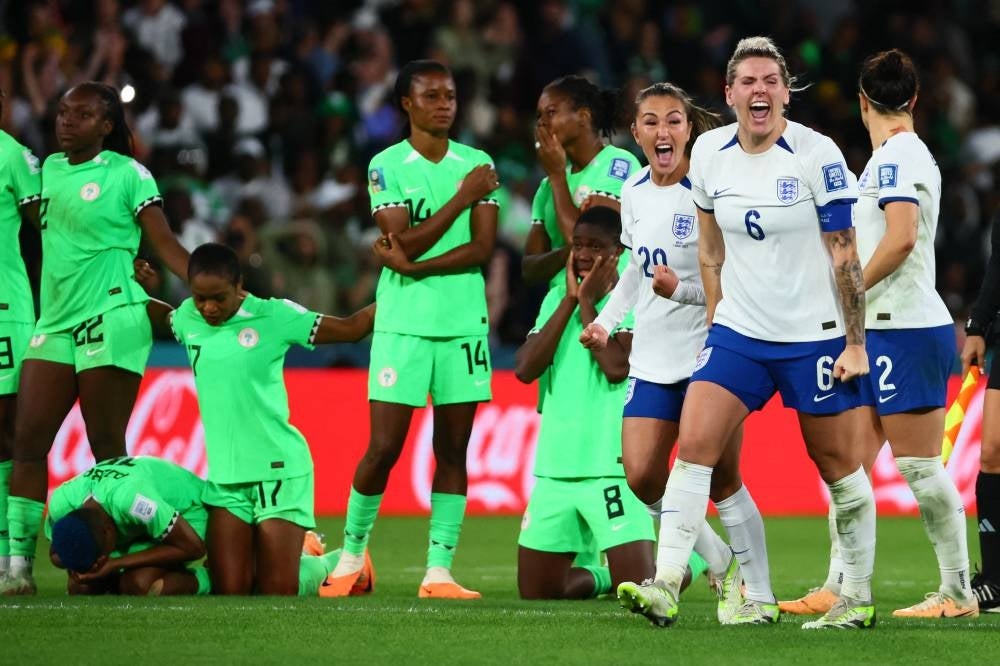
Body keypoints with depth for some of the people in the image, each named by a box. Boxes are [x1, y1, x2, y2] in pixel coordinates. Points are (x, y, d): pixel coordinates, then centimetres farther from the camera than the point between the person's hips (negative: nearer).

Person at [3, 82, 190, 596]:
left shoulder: (127, 174, -3)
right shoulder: (50, 169, 14)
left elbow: (166, 245, -5)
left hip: (110, 322, -6)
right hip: (54, 323, 6)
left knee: (107, 449, -4)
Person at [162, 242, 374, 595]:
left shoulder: (273, 316, -7)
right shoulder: (187, 318, 5)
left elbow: (350, 328, 1)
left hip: (278, 471, -4)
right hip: (224, 476, 4)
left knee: (278, 592, -6)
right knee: (229, 592, -5)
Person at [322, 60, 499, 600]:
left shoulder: (477, 164, 7)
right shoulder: (387, 166, 0)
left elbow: (483, 246, -3)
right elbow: (406, 242, -11)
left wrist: (415, 265, -13)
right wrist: (463, 196, -12)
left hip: (464, 322, 3)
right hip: (402, 325, -3)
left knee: (453, 450, 1)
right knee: (384, 448, -5)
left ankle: (439, 571, 3)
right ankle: (352, 553, 15)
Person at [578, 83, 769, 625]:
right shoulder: (634, 193, 6)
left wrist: (682, 290, -26)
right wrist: (607, 320, 14)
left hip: (711, 353, -6)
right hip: (653, 357, 6)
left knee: (721, 479, -4)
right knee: (642, 477, -4)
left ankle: (758, 595, 7)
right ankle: (721, 566, 15)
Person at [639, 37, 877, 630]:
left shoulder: (817, 155, -12)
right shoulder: (709, 152, 1)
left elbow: (845, 254, -9)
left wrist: (855, 342, -11)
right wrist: (717, 318, 14)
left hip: (815, 336, -4)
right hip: (738, 333, 4)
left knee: (838, 463, 6)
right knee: (694, 444, -11)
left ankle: (859, 597, 18)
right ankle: (667, 587, -14)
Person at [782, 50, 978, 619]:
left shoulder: (895, 155, -12)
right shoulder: (910, 154, 16)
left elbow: (901, 237, -24)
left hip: (906, 330, -9)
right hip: (882, 331, 9)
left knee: (920, 466, -5)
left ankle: (958, 592, 0)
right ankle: (839, 588, 8)